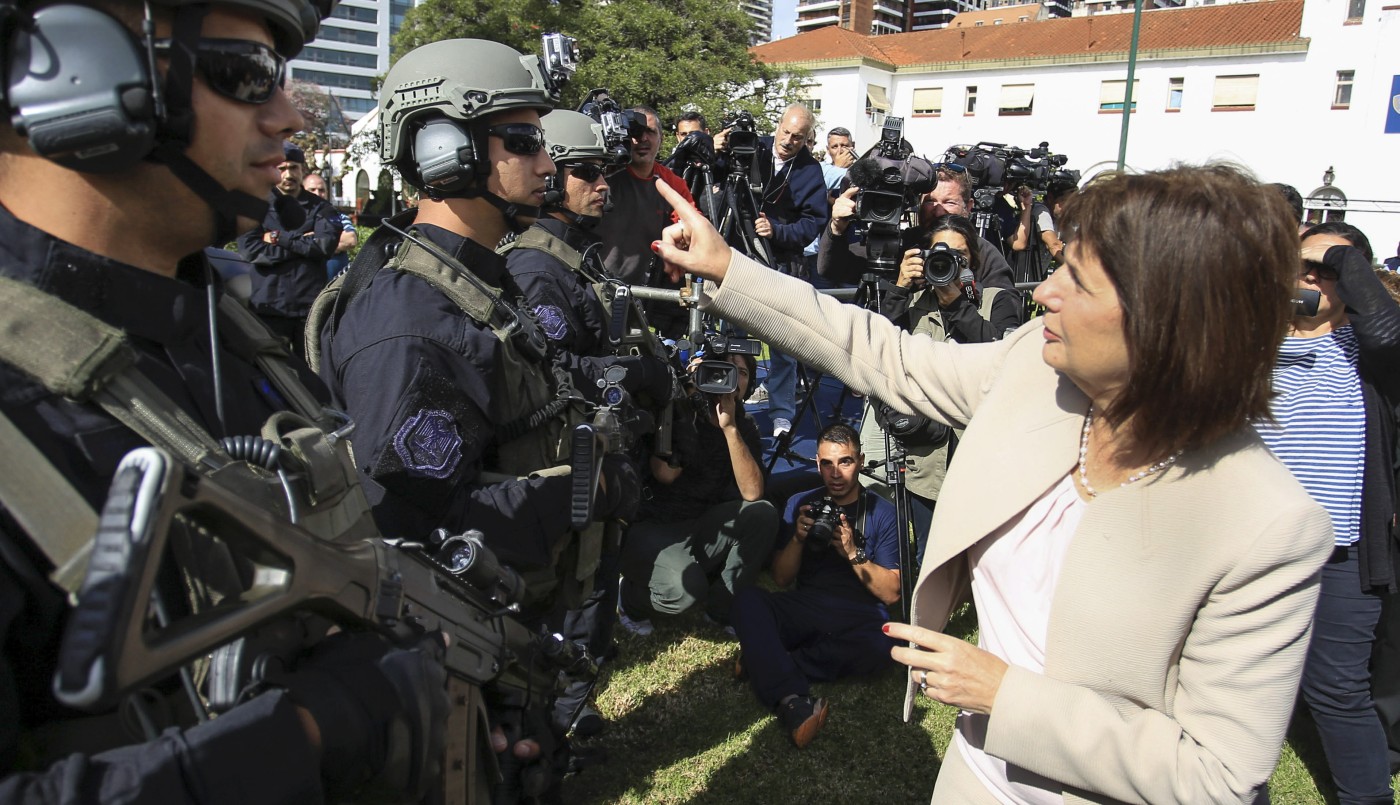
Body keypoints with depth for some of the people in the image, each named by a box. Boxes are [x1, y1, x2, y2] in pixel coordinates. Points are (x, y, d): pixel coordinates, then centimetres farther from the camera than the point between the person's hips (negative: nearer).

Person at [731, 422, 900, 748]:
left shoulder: (881, 512, 5)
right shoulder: (801, 504, 12)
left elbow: (891, 593, 0)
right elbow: (781, 579, 8)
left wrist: (853, 553, -13)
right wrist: (798, 537, -9)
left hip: (859, 620, -2)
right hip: (804, 609, 2)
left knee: (883, 646, -37)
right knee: (747, 598, -29)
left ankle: (764, 663, -28)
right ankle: (791, 700, -43)